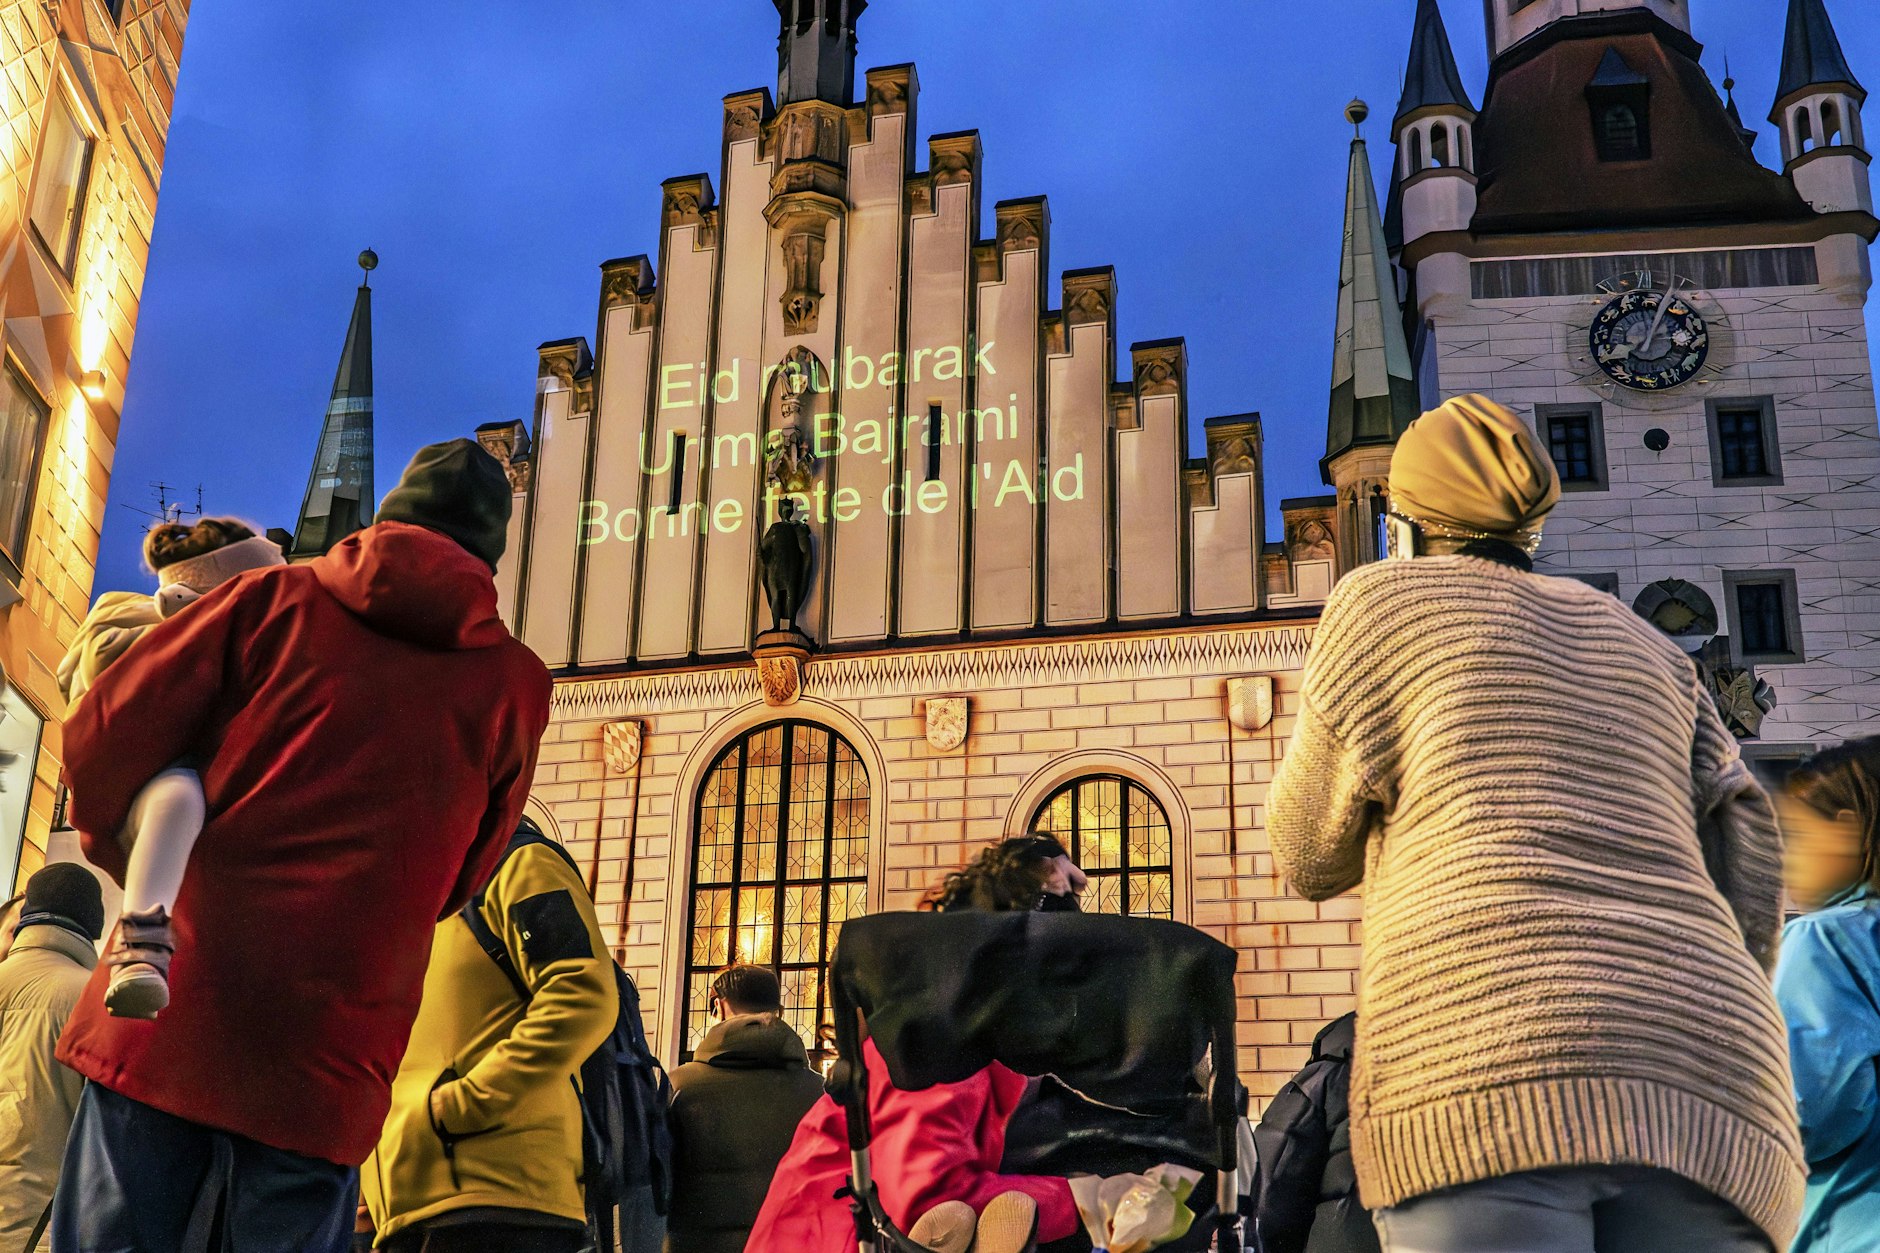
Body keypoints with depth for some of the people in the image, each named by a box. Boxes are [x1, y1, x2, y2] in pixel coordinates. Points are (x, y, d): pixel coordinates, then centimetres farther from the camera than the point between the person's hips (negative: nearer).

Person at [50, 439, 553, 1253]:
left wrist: (126, 860, 22)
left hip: (167, 1017, 0)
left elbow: (104, 736, 3)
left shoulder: (276, 597, 7)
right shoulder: (514, 682, 7)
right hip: (327, 1059, 0)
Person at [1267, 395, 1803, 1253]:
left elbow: (1311, 857, 23)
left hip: (1481, 1068, -5)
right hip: (1701, 1094, 5)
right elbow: (1741, 845, 18)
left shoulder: (1382, 602, 20)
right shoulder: (1639, 645, 32)